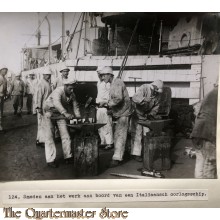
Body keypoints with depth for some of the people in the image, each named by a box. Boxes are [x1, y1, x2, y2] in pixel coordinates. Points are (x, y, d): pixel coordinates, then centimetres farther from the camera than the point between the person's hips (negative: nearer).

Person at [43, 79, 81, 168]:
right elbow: (56, 103, -46)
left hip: (60, 113, 6)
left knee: (65, 135, -1)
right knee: (50, 136, -4)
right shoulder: (58, 91, -28)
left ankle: (68, 157, 7)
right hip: (50, 112, -5)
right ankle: (50, 159, 1)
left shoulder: (72, 94, -6)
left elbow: (75, 105, 4)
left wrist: (78, 116, -13)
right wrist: (65, 113, -59)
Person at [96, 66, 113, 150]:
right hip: (99, 107, 9)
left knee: (107, 125, -9)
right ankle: (103, 142, 20)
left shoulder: (107, 83, -9)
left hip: (105, 106, -9)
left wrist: (104, 101, -20)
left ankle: (110, 143, -4)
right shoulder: (98, 83, 20)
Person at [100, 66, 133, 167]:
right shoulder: (113, 84, 15)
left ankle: (117, 158, -8)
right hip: (119, 113, 10)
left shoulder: (117, 83, -15)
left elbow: (118, 98, -28)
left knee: (120, 135, -9)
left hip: (123, 113, -10)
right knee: (117, 135, 16)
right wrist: (111, 109, 13)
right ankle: (118, 156, 27)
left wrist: (107, 104, -18)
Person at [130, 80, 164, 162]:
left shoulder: (157, 94, -3)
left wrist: (152, 114, -15)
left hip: (146, 114, 6)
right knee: (137, 134, -5)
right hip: (137, 113, -6)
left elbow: (156, 106, 1)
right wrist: (144, 100, -50)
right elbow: (134, 98, -34)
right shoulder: (144, 88, -22)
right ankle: (135, 153, 1)